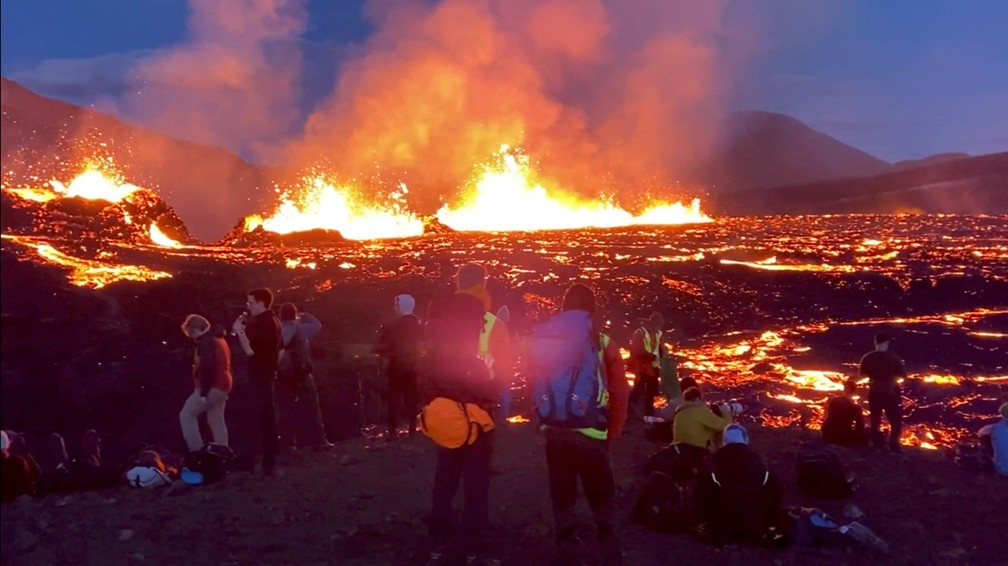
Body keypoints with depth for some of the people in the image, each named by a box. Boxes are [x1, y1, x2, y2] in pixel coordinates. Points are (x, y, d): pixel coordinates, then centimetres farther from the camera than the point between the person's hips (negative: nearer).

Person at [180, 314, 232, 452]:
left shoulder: (206, 342, -15)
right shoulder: (219, 339, 17)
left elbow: (207, 367, -23)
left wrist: (204, 391, -23)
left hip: (212, 387, -10)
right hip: (222, 386, 10)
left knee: (186, 415, -1)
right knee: (216, 421, 12)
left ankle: (197, 450, -5)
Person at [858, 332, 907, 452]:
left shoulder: (867, 358, -9)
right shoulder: (893, 358, -16)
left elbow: (863, 375, 2)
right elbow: (903, 374, -7)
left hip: (874, 393, 3)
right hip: (891, 393, -3)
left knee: (875, 419, 20)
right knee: (896, 420, 13)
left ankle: (878, 442, 27)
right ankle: (893, 444, 8)